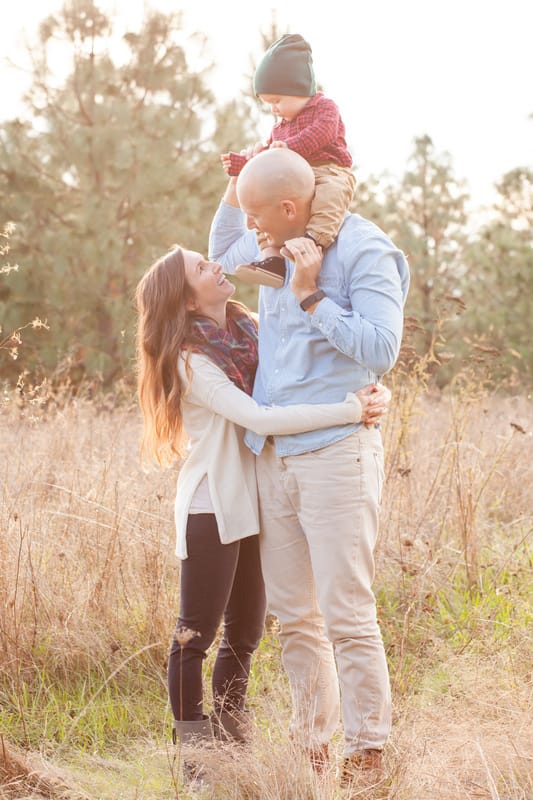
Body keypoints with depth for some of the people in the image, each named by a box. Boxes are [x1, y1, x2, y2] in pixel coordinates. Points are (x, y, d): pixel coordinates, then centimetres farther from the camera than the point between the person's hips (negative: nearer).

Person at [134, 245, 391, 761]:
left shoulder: (251, 331, 7)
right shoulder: (192, 359, -14)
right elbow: (261, 419, -25)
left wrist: (374, 393, -15)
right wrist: (351, 410, -28)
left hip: (252, 504, 8)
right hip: (212, 506, -7)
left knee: (245, 632, 14)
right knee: (197, 634, 0)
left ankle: (228, 736, 25)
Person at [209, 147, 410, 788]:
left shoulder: (365, 252, -9)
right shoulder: (275, 247, 12)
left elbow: (381, 348, -18)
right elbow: (220, 259, 33)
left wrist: (310, 297, -17)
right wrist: (232, 190, 18)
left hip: (335, 452, -7)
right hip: (272, 453, 7)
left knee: (346, 614, -7)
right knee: (293, 614, 10)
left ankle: (366, 753, 2)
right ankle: (310, 741, 19)